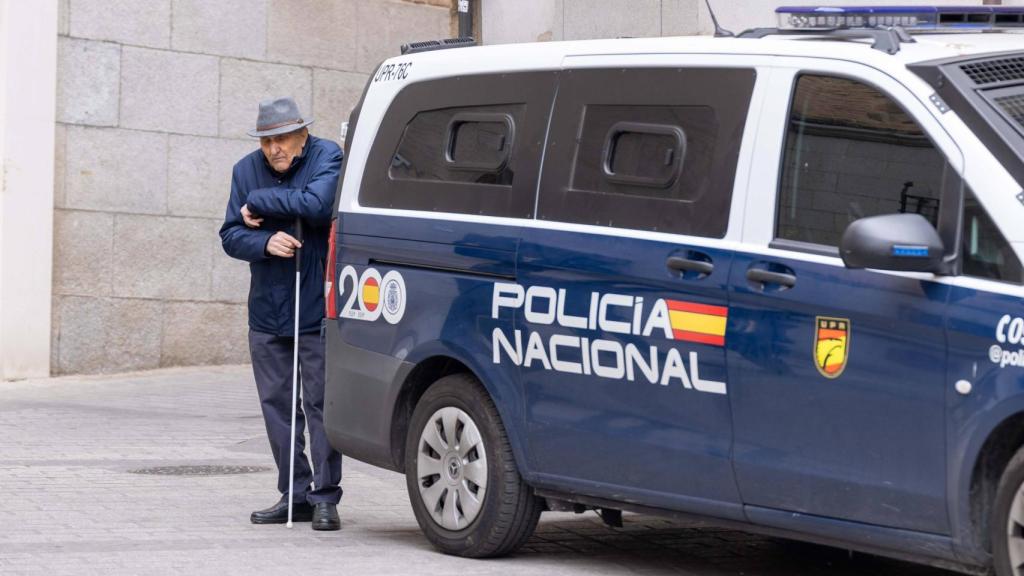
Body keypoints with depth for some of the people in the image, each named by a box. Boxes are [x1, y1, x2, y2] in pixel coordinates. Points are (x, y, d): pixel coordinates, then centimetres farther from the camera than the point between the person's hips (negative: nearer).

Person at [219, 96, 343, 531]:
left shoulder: (327, 157, -7)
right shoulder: (247, 170, 8)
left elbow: (316, 204, -26)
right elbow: (231, 235, 6)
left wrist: (259, 202, -14)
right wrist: (265, 242, -15)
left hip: (317, 309, -5)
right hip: (267, 311, 6)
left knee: (320, 402, -4)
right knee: (276, 405, 8)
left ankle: (325, 498, 2)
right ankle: (294, 495, 16)